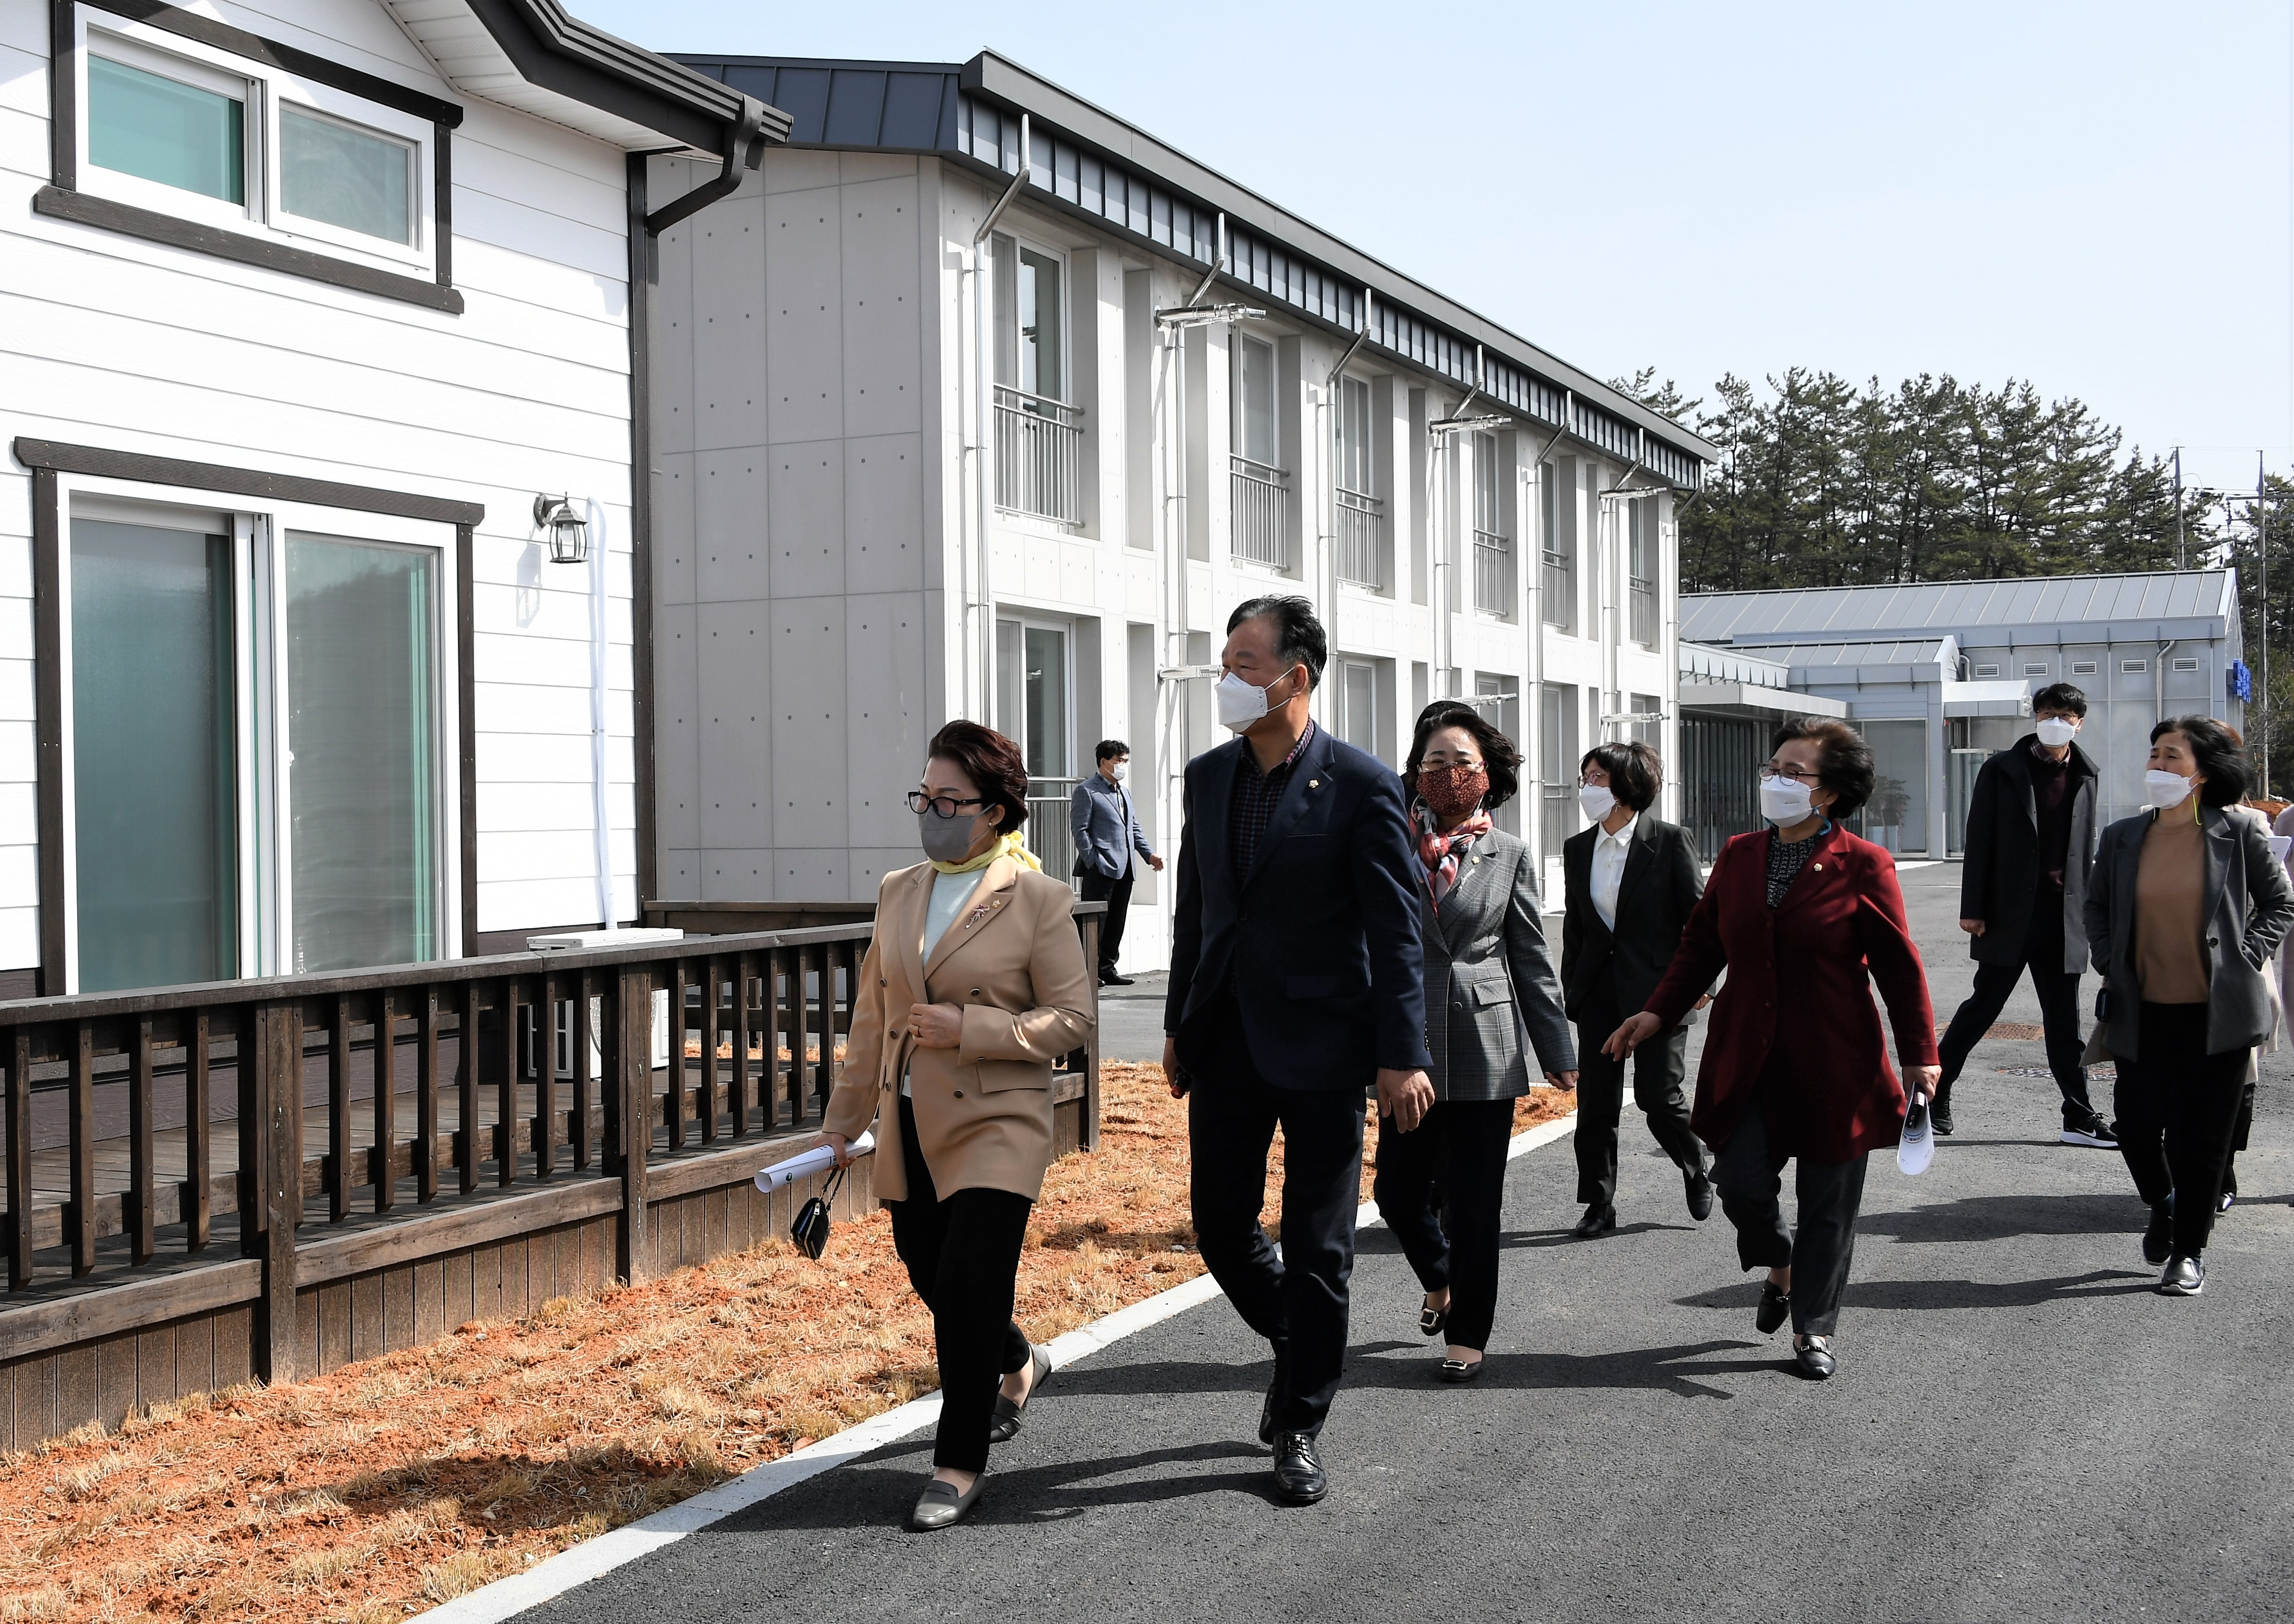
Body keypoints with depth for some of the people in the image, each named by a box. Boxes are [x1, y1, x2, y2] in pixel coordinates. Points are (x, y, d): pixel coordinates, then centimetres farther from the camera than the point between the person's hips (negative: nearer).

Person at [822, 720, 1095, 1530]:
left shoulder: (1038, 900, -7)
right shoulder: (897, 893, 9)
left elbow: (1071, 1015, -9)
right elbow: (872, 1014, 15)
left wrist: (969, 1029, -19)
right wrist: (846, 1115, 15)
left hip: (995, 1128, -6)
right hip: (910, 1126, 6)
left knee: (967, 1291, -9)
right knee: (933, 1277, 16)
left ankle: (962, 1462, 6)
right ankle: (1019, 1364, 45)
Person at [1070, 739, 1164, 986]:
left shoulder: (1124, 792, 22)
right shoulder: (1086, 792, -4)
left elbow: (1134, 828, 24)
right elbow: (1080, 830, -10)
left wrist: (1149, 854, 11)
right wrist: (1094, 862, -17)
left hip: (1124, 869, 8)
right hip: (1100, 870, -8)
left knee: (1116, 922, 10)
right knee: (1095, 921, -6)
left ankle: (1107, 968, 16)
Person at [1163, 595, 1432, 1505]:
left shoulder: (1361, 786, -10)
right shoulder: (1209, 776, 7)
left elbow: (1396, 932, -10)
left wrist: (1403, 1056, -14)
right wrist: (1179, 1026, 15)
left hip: (1322, 1049, -5)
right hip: (1226, 1045, 5)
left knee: (1317, 1247, 3)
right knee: (1219, 1227, 9)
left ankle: (1300, 1426, 17)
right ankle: (1302, 1350, 36)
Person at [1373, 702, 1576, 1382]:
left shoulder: (1509, 855, 5)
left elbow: (1533, 961, 6)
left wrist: (1557, 1053, 5)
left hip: (1484, 1051, -1)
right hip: (1408, 1044, 1)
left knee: (1474, 1202, 2)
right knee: (1398, 1192, 5)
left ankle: (1467, 1334, 17)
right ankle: (1439, 1280, 37)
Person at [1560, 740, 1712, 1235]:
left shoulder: (1670, 841, -6)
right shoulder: (1577, 848, 8)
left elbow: (1697, 912, -4)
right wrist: (1569, 989, 11)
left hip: (1657, 988, -5)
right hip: (1598, 989, 5)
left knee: (1660, 1096, -4)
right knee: (1596, 1100, 4)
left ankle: (1697, 1170, 25)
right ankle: (1599, 1204, 14)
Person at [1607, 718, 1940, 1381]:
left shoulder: (1863, 866, -6)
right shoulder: (1738, 855, 7)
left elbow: (1899, 967, -4)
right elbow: (1701, 945, 13)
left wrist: (1920, 1054, -7)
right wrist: (1658, 1012, 2)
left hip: (1833, 1066, -3)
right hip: (1747, 1062, 3)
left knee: (1827, 1201, 6)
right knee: (1741, 1184, -3)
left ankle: (1814, 1327, 21)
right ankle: (1781, 1265, 30)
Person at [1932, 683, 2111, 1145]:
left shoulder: (2086, 775, 10)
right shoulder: (2002, 770, -1)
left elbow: (2085, 846, 15)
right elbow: (1979, 841, -4)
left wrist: (2086, 909, 11)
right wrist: (1973, 909, -9)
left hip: (2062, 915, 4)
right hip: (2010, 912, -4)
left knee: (2065, 1021, 8)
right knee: (1984, 1005, 1)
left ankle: (2080, 1118, 12)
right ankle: (1934, 1093, 15)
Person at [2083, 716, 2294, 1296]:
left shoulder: (2238, 833, -4)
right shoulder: (2122, 837, 3)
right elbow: (2096, 907, 16)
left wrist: (2246, 959, -4)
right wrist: (2111, 965, 5)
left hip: (2217, 1012, -2)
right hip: (2143, 1012, 2)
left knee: (2202, 1136, 4)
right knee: (2137, 1126, 2)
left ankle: (2190, 1252, 19)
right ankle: (2163, 1205, 34)